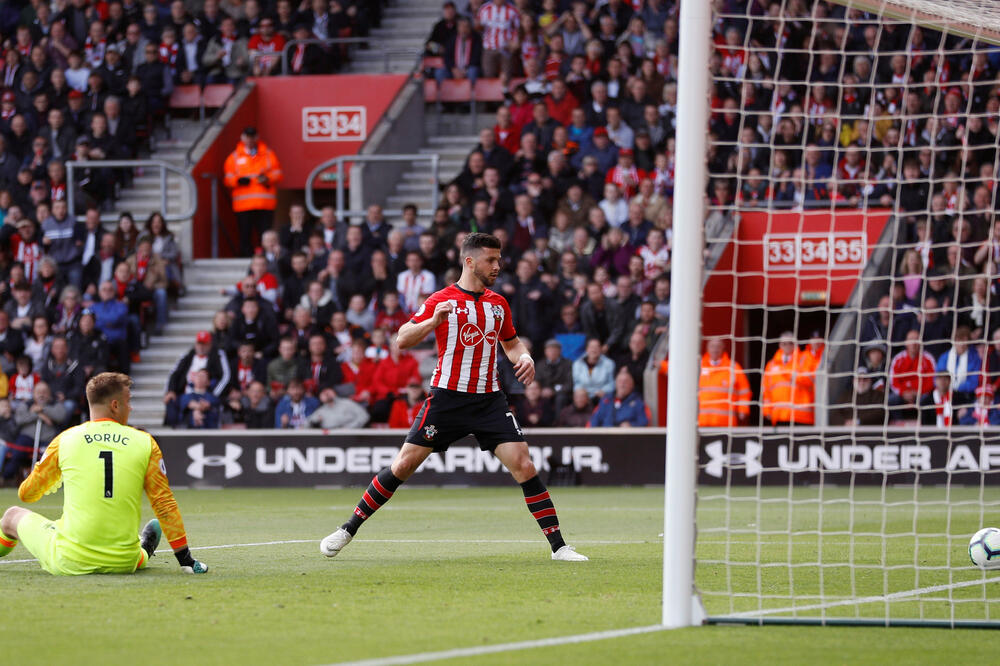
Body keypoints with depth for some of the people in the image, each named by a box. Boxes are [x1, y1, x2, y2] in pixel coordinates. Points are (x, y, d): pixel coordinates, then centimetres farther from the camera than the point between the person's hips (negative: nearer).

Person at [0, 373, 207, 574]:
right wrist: (185, 558, 12)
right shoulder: (145, 443, 2)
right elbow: (165, 505, 5)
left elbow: (26, 494, 14)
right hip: (123, 564, 0)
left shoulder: (65, 440, 1)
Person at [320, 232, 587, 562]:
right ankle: (347, 531, 9)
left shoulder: (498, 303, 11)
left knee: (523, 465, -10)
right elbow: (402, 340, -8)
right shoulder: (442, 300, -3)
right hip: (447, 397, -3)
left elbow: (511, 343, 27)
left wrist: (524, 357, 4)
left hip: (489, 399, 3)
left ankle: (558, 546, -5)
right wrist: (433, 321, -26)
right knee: (404, 464, -4)